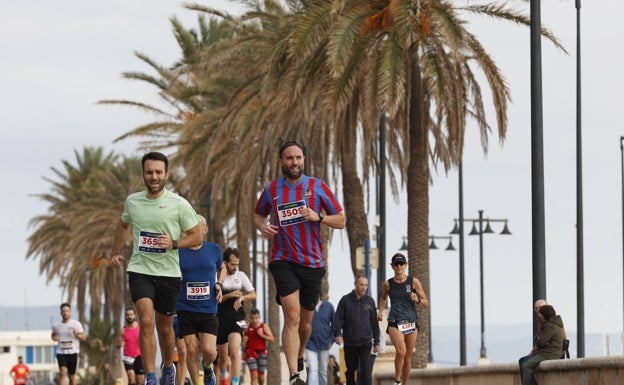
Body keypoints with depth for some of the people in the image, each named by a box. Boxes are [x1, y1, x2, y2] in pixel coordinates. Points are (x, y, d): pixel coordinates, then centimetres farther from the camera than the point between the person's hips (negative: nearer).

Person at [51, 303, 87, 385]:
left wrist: (77, 335, -21)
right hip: (61, 353, 0)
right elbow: (53, 335, 25)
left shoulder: (76, 324, 0)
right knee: (62, 373, -20)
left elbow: (84, 337, 1)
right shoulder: (56, 326, 6)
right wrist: (54, 337, 1)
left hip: (73, 353, 0)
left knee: (72, 376, 9)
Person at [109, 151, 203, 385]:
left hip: (168, 272, 0)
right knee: (146, 321, -18)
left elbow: (196, 237, -1)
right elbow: (123, 225, 23)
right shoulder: (132, 201, 2)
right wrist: (115, 253, 13)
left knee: (164, 328, 12)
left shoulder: (179, 205, -6)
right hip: (139, 271, 0)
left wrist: (174, 244, -18)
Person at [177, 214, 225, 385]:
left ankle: (207, 367, 25)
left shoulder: (214, 249, 4)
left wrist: (219, 284, 4)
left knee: (209, 350, -10)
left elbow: (222, 269, 23)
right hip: (185, 309, -1)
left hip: (208, 309, 1)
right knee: (192, 350, -5)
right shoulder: (178, 251, -1)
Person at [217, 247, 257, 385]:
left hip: (236, 320, 0)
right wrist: (229, 295, -19)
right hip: (220, 320, 0)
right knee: (223, 357, 12)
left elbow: (253, 295, 7)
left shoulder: (241, 276, 5)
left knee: (234, 352, -21)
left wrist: (241, 297, -12)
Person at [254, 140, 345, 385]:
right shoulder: (272, 189, 5)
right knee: (292, 317, -18)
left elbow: (341, 221, 4)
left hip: (312, 263, 1)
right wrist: (262, 226, -1)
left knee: (304, 323, 12)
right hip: (284, 261, -1)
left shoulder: (318, 187, 2)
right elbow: (258, 214, 22)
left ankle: (299, 356, 43)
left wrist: (317, 217, -15)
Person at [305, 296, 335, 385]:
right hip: (310, 344, -2)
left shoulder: (328, 306, -2)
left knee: (323, 371, 10)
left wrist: (331, 340, 0)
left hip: (324, 344, 2)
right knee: (313, 369, -14)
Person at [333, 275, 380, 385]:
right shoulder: (346, 300, 2)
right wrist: (337, 334, -19)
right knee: (351, 370, 9)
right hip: (349, 343, 0)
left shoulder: (370, 301, 7)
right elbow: (338, 318, -3)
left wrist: (376, 342, 8)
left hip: (365, 342, 0)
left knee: (366, 370, -10)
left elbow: (374, 322, 10)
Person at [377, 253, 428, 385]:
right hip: (395, 323, -2)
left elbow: (426, 303, 7)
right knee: (401, 351, -24)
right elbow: (383, 298, 28)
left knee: (408, 357, 5)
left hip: (411, 323, 2)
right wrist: (380, 312, 14)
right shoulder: (388, 284, 6)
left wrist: (417, 300, -14)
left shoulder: (414, 282, 4)